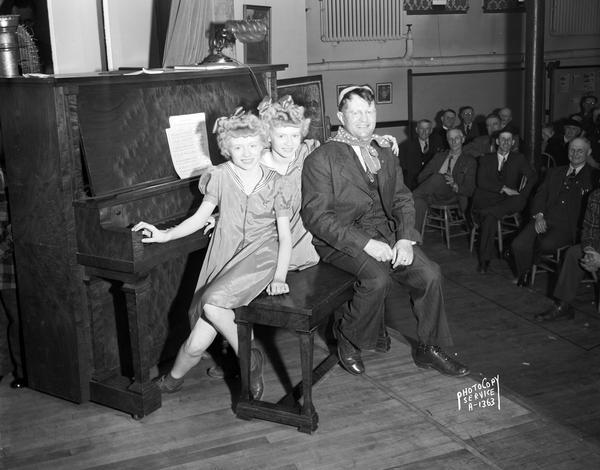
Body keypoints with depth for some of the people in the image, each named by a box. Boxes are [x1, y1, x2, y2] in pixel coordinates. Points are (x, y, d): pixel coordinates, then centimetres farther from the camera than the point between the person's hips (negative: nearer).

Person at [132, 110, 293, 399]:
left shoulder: (275, 183, 3)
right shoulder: (219, 176, 6)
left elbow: (285, 236, 2)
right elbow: (200, 218, 13)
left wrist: (279, 276, -9)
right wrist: (165, 235, 1)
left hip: (261, 255, -2)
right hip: (224, 257, 2)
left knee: (213, 303, -30)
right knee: (198, 342, -12)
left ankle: (248, 356, -7)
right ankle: (173, 379, 15)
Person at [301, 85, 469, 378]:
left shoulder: (385, 153, 16)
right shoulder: (321, 159, -5)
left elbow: (402, 199, 13)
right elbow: (316, 216, -13)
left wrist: (405, 238, -7)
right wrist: (364, 243, -21)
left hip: (387, 234, 6)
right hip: (342, 241, -5)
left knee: (429, 273, -16)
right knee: (378, 278, -32)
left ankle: (429, 349, 6)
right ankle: (347, 336, -4)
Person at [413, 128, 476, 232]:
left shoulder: (469, 161, 15)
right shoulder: (439, 156, 26)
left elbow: (469, 190, 5)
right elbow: (421, 177, 16)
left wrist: (455, 186, -17)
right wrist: (429, 181, -9)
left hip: (453, 197, -3)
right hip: (433, 196, 3)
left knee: (438, 178, -34)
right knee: (419, 202, -35)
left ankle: (414, 195, -28)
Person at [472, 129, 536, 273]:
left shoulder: (518, 159, 17)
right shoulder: (486, 159, 15)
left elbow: (532, 177, 3)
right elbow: (481, 182, -1)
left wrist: (522, 195, -16)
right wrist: (503, 188, -13)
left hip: (509, 201, 1)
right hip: (489, 198, 0)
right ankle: (485, 258, -27)